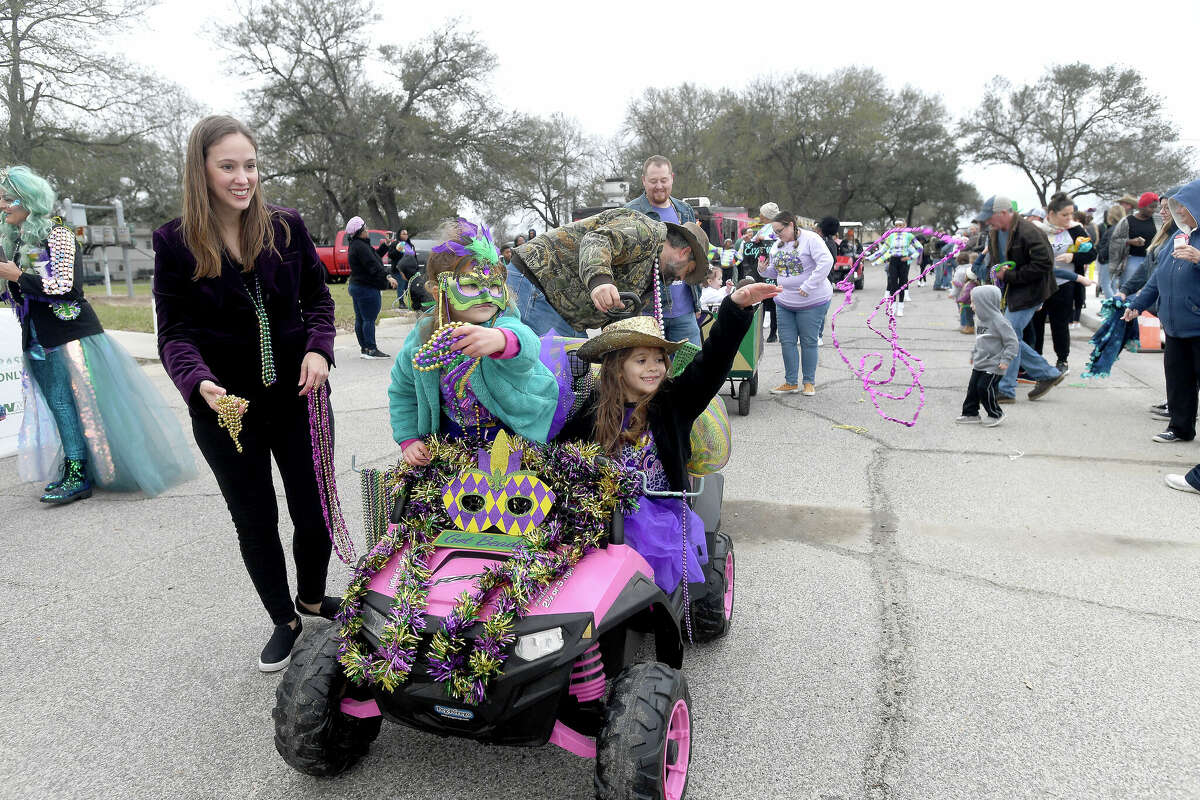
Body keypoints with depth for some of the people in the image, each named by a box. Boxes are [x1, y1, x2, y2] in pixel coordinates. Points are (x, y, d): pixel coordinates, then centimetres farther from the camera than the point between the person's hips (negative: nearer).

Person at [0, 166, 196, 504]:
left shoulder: (56, 234, -8)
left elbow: (67, 286, -17)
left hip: (70, 335, -7)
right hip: (37, 341, 7)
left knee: (75, 405, -5)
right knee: (59, 407, 8)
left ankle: (78, 475, 0)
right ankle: (72, 469, 15)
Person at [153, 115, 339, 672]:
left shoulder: (286, 227, 0)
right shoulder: (176, 243, -5)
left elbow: (317, 296, 8)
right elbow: (175, 331, -6)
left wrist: (318, 349, -11)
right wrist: (199, 381, -26)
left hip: (297, 393, 1)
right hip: (225, 407, -1)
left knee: (314, 510, 10)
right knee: (255, 522, 11)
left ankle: (313, 598, 38)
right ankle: (284, 622, 32)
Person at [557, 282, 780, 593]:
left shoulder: (674, 401, 0)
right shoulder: (595, 408, 5)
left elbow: (712, 361, -13)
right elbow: (562, 446, 18)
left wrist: (736, 307, -25)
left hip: (663, 513, 0)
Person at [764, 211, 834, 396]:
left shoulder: (810, 239, -11)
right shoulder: (778, 245, 10)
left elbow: (826, 262, -22)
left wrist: (808, 286, -24)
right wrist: (765, 270, -2)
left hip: (812, 302, -6)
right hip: (784, 301, 6)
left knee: (808, 342, 2)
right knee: (787, 341, 4)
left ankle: (809, 382, 14)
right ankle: (790, 383, 13)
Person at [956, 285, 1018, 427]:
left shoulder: (998, 321, -18)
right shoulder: (979, 319, 9)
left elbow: (1012, 342, -16)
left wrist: (1005, 359, -21)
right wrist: (974, 353, 26)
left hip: (993, 366, -8)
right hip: (979, 364, 8)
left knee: (984, 388, -9)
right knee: (973, 387, 8)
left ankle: (996, 414, 9)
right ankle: (970, 413, 20)